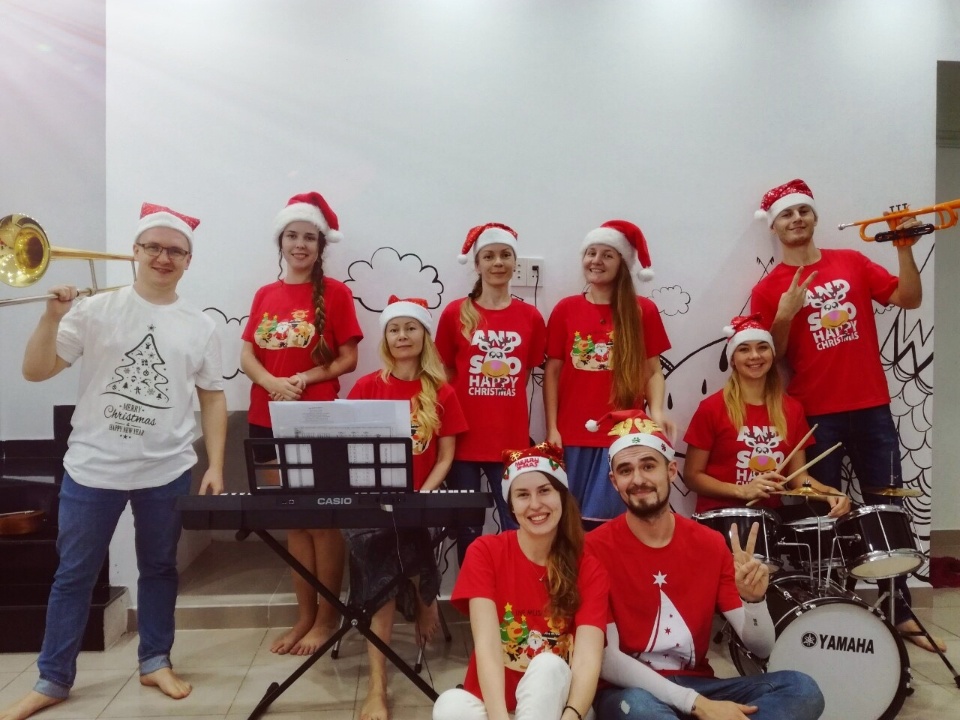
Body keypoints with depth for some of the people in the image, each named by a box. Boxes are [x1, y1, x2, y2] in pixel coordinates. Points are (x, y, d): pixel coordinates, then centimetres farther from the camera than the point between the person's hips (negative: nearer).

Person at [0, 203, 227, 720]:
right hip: (92, 468, -1)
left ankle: (155, 661, 31)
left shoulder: (199, 327, 2)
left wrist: (215, 465, -1)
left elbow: (212, 399, 5)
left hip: (168, 472, 1)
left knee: (159, 569, 14)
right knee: (74, 575, 10)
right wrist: (52, 317, -18)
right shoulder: (96, 310, -3)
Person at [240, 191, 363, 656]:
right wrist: (271, 381, -14)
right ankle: (304, 615, 22)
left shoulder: (335, 293, -2)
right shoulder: (265, 295, 10)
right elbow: (247, 355, 6)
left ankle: (327, 617, 15)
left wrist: (304, 379, -17)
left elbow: (348, 359, -5)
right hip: (269, 420, 5)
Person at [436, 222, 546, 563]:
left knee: (517, 529, 3)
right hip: (465, 439, 0)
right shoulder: (455, 313, 0)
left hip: (512, 440, 1)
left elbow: (525, 374, 11)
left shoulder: (531, 317, 3)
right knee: (467, 531, 10)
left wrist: (506, 407, 2)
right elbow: (443, 374, 6)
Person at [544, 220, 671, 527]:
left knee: (613, 518, -1)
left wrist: (657, 412, -14)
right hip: (574, 437, 1)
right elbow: (553, 371, 6)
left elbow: (653, 371, 4)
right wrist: (552, 428, 0)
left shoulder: (643, 310, 2)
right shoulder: (565, 309, 5)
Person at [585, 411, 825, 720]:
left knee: (802, 689, -17)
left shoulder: (711, 544, 1)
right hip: (630, 691, -5)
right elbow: (606, 659, -16)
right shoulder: (596, 548, -11)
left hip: (699, 685, 5)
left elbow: (761, 649, 0)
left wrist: (754, 599, -22)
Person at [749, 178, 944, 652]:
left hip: (871, 407, 3)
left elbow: (909, 299, 3)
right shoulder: (769, 289, -2)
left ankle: (901, 614, 22)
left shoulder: (853, 263, 8)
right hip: (815, 414, -3)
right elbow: (771, 358, -3)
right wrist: (784, 316, -18)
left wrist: (905, 247, -8)